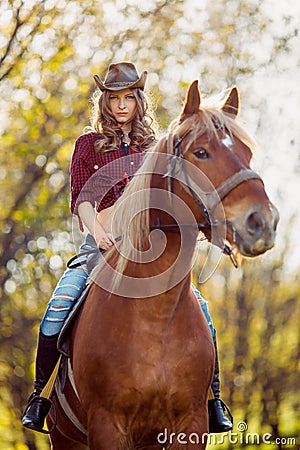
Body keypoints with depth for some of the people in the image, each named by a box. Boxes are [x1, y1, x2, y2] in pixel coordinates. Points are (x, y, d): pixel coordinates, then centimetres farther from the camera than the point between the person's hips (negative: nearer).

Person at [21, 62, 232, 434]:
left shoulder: (153, 148, 17)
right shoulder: (89, 144, 11)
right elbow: (82, 195, -2)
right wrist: (96, 229, -20)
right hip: (101, 245, -1)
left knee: (196, 306, -18)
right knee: (60, 304, -24)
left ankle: (212, 396, -5)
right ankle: (41, 392, -8)